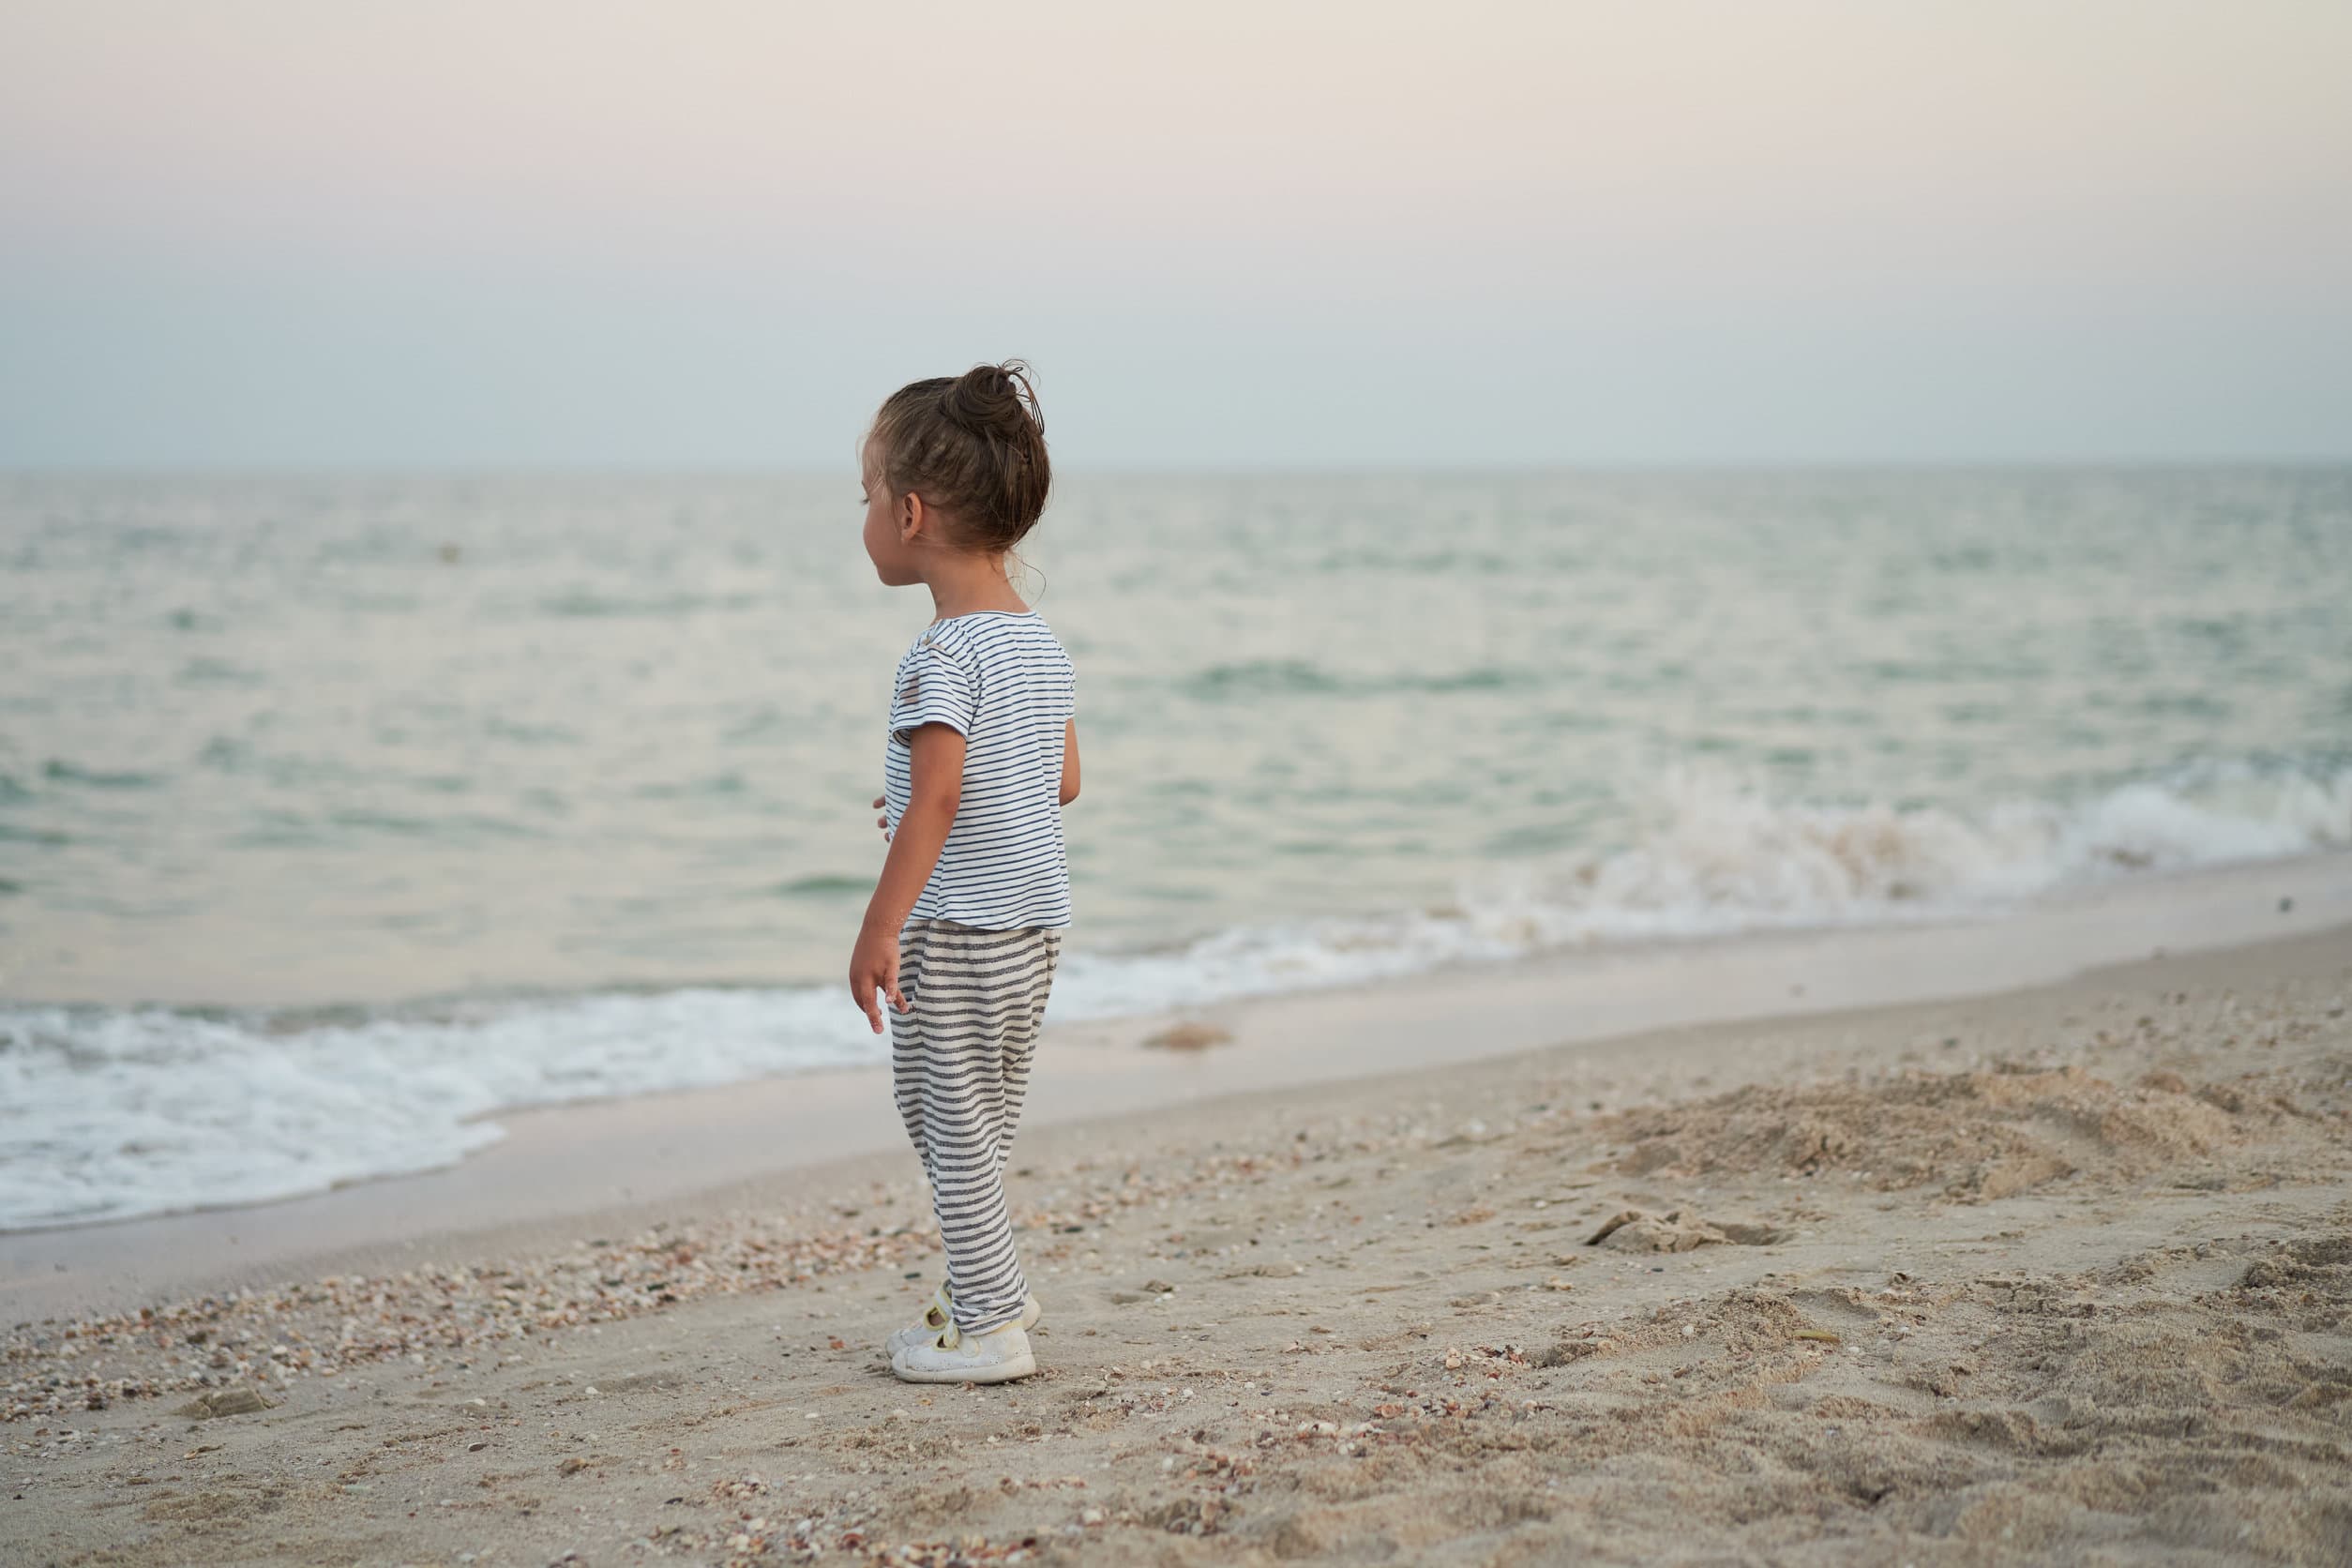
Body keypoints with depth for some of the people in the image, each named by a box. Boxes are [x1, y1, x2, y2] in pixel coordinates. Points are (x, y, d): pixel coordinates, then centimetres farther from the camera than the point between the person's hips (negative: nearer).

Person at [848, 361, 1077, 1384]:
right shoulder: (1042, 645, 10)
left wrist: (879, 931, -23)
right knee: (953, 1107, 20)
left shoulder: (940, 657, -17)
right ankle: (990, 1289, 27)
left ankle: (987, 1326, 6)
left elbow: (936, 798, -25)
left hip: (957, 927, -9)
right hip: (1036, 920, 9)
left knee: (954, 1118, 1)